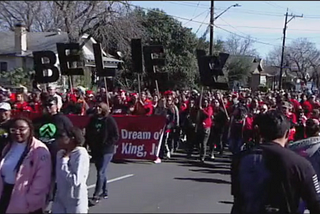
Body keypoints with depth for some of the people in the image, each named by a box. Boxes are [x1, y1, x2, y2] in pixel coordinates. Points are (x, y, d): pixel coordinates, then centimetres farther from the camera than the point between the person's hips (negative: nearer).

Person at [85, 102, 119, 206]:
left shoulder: (110, 120, -8)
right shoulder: (93, 119, 6)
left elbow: (116, 136, -9)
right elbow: (88, 133, 14)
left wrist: (106, 144, -15)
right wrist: (89, 143, 1)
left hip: (106, 151, -6)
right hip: (95, 150, 6)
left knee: (101, 173, -10)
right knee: (101, 172, 16)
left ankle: (96, 196, -9)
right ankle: (104, 192, 30)